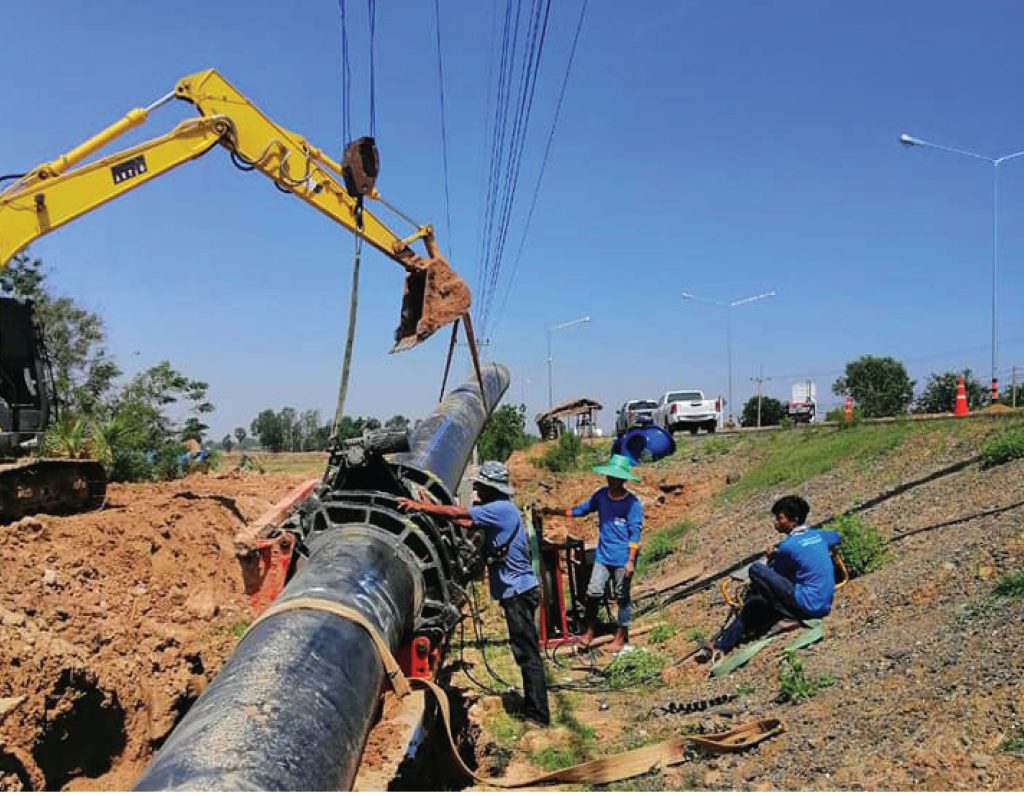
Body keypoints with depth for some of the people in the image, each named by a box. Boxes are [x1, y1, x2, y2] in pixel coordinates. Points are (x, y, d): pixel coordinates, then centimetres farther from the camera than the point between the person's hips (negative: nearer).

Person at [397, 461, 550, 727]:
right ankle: (533, 707, 24)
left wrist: (421, 506, -10)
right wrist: (431, 508, 9)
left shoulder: (501, 508, -16)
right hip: (518, 590, 10)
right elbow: (467, 521, 14)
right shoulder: (501, 510, 14)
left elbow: (457, 513, -18)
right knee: (526, 652, 15)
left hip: (518, 592, -10)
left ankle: (538, 715, 1)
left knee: (527, 654, -4)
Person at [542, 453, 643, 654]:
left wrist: (631, 561, -16)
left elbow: (635, 535, -12)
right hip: (603, 557, 4)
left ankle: (621, 636, 23)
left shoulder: (633, 503, -12)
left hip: (623, 560, -4)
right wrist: (554, 511, 6)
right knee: (593, 593, 2)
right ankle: (588, 632, 17)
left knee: (622, 597, 8)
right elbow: (581, 509, 12)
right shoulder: (601, 495, 1)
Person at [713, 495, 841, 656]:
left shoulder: (788, 546, -13)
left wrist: (771, 558, 23)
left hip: (807, 606, -9)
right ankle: (722, 646, 19)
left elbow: (772, 573, 5)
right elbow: (836, 537, 37)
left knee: (756, 570, -9)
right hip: (825, 606, 9)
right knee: (757, 602, 19)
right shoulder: (817, 535, 11)